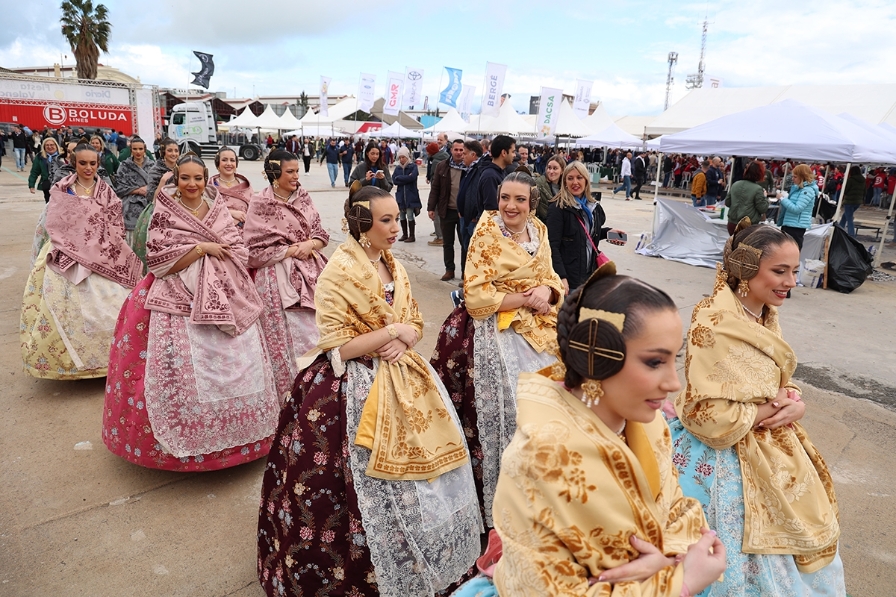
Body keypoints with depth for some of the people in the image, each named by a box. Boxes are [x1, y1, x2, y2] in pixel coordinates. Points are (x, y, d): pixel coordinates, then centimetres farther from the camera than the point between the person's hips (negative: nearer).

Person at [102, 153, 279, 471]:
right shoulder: (164, 213, 0)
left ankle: (229, 434, 22)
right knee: (185, 370, -6)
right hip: (181, 302, -3)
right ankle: (185, 441, 11)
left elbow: (239, 251, 9)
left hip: (225, 299, 4)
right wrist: (200, 248, -12)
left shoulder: (218, 209, 10)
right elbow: (160, 261, -7)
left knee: (236, 365, 4)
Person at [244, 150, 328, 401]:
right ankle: (292, 393, 14)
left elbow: (321, 234, 11)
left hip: (309, 272, 5)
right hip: (279, 277, -5)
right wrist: (291, 250, -12)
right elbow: (255, 250, -10)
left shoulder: (303, 198, 9)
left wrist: (310, 244, -10)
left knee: (314, 333, 8)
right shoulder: (261, 204, -7)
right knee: (290, 337, -2)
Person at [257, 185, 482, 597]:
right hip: (354, 391, -7)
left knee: (417, 471, 15)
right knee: (375, 488, 3)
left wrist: (403, 341, -9)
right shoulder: (339, 273, -16)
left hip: (401, 383, 8)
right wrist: (392, 331, -18)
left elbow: (414, 325, 12)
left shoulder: (394, 267, 7)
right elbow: (338, 348, -19)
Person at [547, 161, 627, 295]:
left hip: (590, 274, 7)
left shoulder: (593, 206, 9)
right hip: (568, 275, -7)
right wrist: (561, 277, -24)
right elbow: (553, 246, -18)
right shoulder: (558, 208, -13)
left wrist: (607, 232, 5)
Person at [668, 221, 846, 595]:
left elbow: (780, 383, 10)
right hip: (728, 459, -8)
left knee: (781, 544, 26)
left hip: (769, 448, 8)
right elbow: (714, 419, -27)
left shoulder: (765, 315, 0)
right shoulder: (715, 324, -27)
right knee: (747, 552, 11)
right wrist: (773, 409, -17)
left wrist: (795, 405, -11)